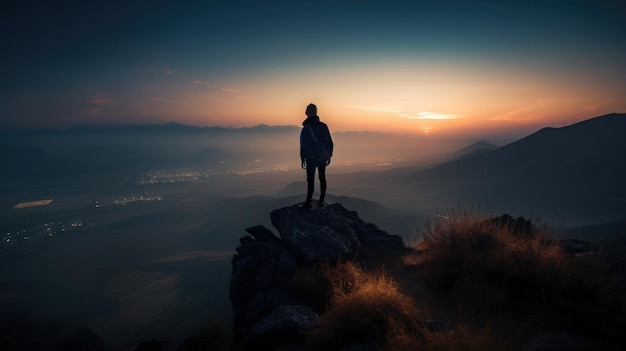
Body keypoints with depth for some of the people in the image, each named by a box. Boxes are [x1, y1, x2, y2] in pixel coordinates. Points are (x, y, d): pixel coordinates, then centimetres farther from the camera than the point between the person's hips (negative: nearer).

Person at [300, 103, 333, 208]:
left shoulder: (305, 128, -13)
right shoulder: (323, 126, 1)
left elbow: (303, 145, -10)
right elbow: (330, 142, 5)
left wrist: (302, 159, -1)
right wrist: (329, 156, 14)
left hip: (311, 158, -4)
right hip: (323, 157, 4)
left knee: (311, 180, 0)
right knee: (322, 178, 12)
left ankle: (308, 203, 5)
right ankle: (321, 201, 18)